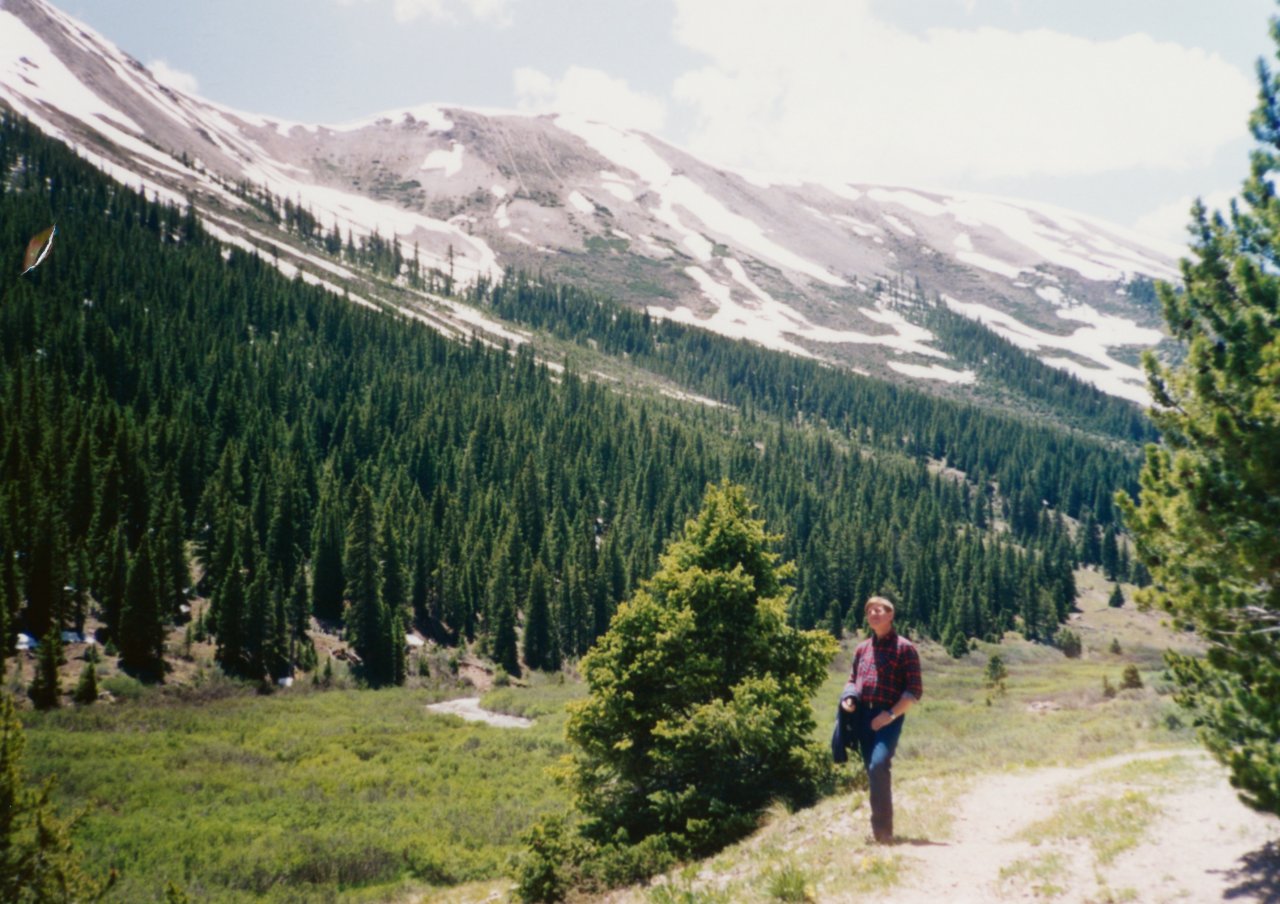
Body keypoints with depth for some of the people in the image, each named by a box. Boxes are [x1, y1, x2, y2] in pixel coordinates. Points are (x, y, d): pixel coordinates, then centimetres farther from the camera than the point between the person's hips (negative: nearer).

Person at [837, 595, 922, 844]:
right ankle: (878, 831, 16)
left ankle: (883, 829, -18)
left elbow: (915, 690, -4)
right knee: (872, 771, 8)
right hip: (862, 715, 6)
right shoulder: (862, 649, 18)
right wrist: (847, 698, 4)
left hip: (888, 717, -6)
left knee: (879, 765, -23)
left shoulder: (905, 648, 1)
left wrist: (891, 714, -15)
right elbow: (852, 680, 27)